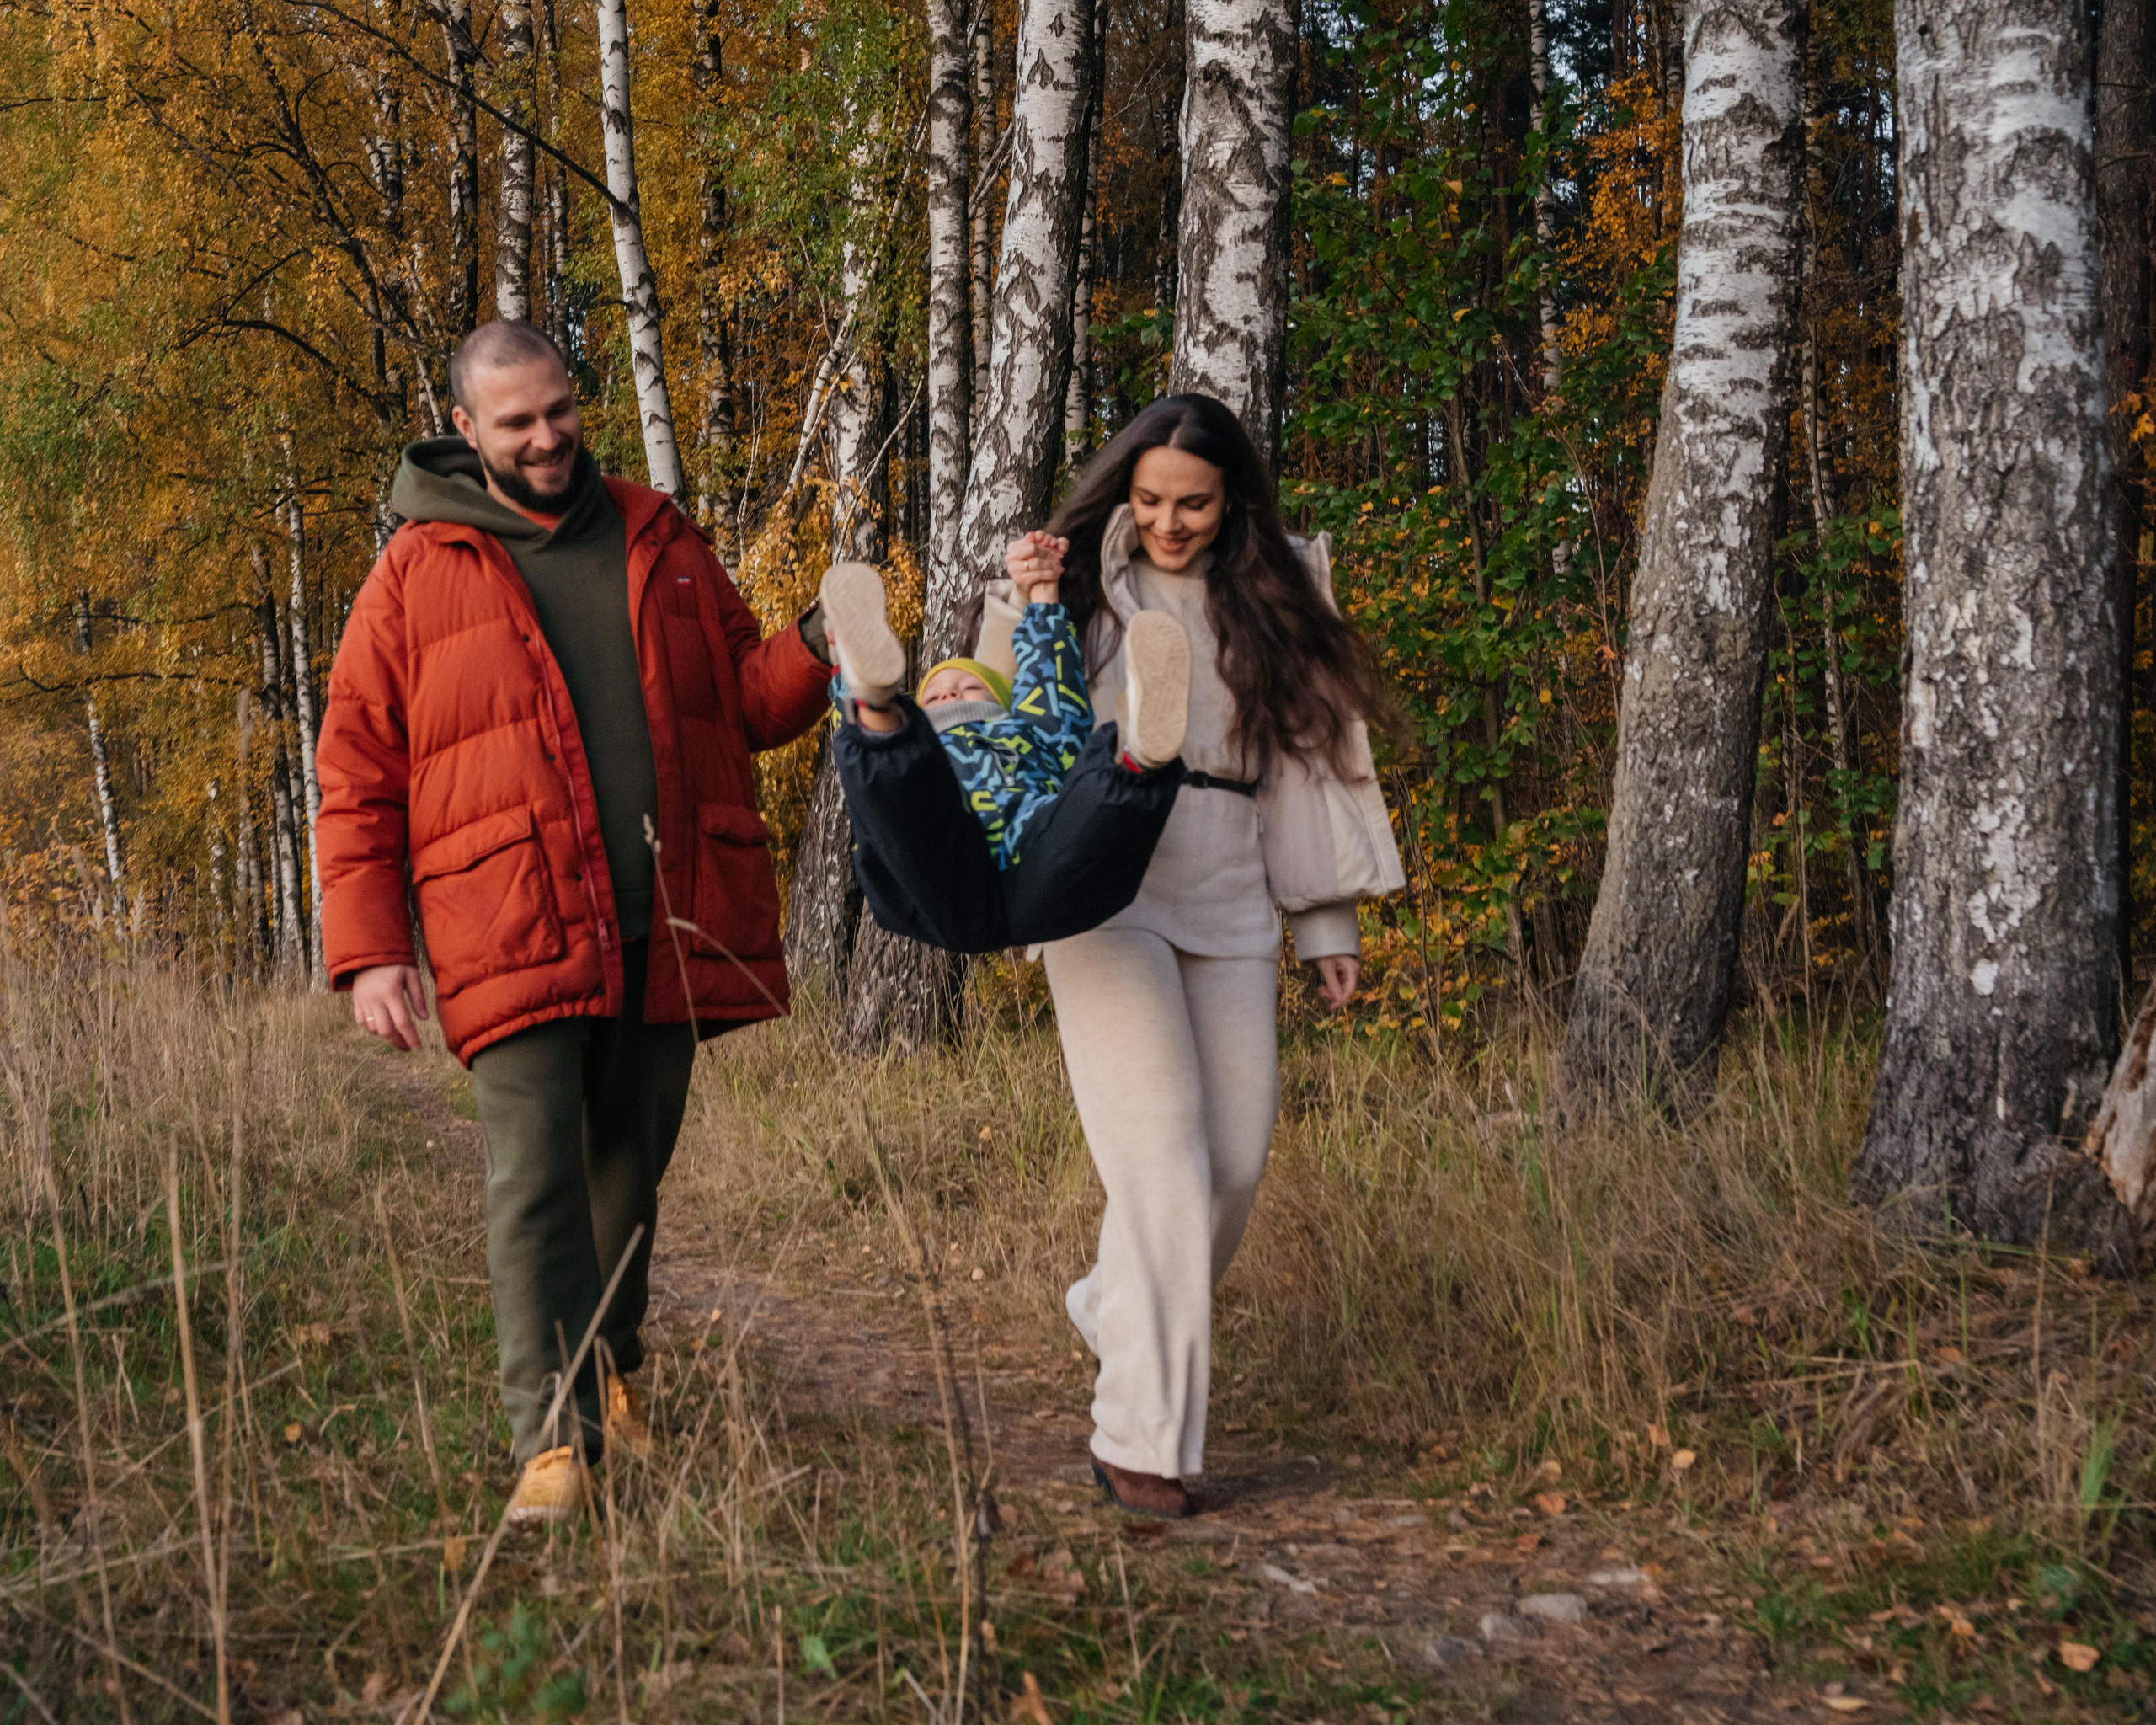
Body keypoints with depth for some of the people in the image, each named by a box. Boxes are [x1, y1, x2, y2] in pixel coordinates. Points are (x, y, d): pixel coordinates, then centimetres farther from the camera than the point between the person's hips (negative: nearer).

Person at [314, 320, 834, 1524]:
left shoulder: (660, 543, 14)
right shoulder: (418, 575, 4)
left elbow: (743, 698, 19)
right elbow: (358, 777, 4)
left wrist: (815, 653, -4)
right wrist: (371, 951, -4)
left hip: (668, 936, 3)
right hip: (515, 939, -3)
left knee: (627, 1176, 13)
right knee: (536, 1179, -11)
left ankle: (613, 1373, 34)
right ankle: (555, 1438, -7)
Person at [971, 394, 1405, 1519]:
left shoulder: (1268, 603, 14)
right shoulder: (1083, 585, 7)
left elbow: (1300, 762, 16)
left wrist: (1325, 921, 13)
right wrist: (1016, 610, -12)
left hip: (1228, 906, 4)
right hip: (1105, 889, -4)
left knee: (1235, 1158, 2)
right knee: (1163, 1160, -14)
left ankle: (1114, 1311, 30)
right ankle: (1140, 1437, -9)